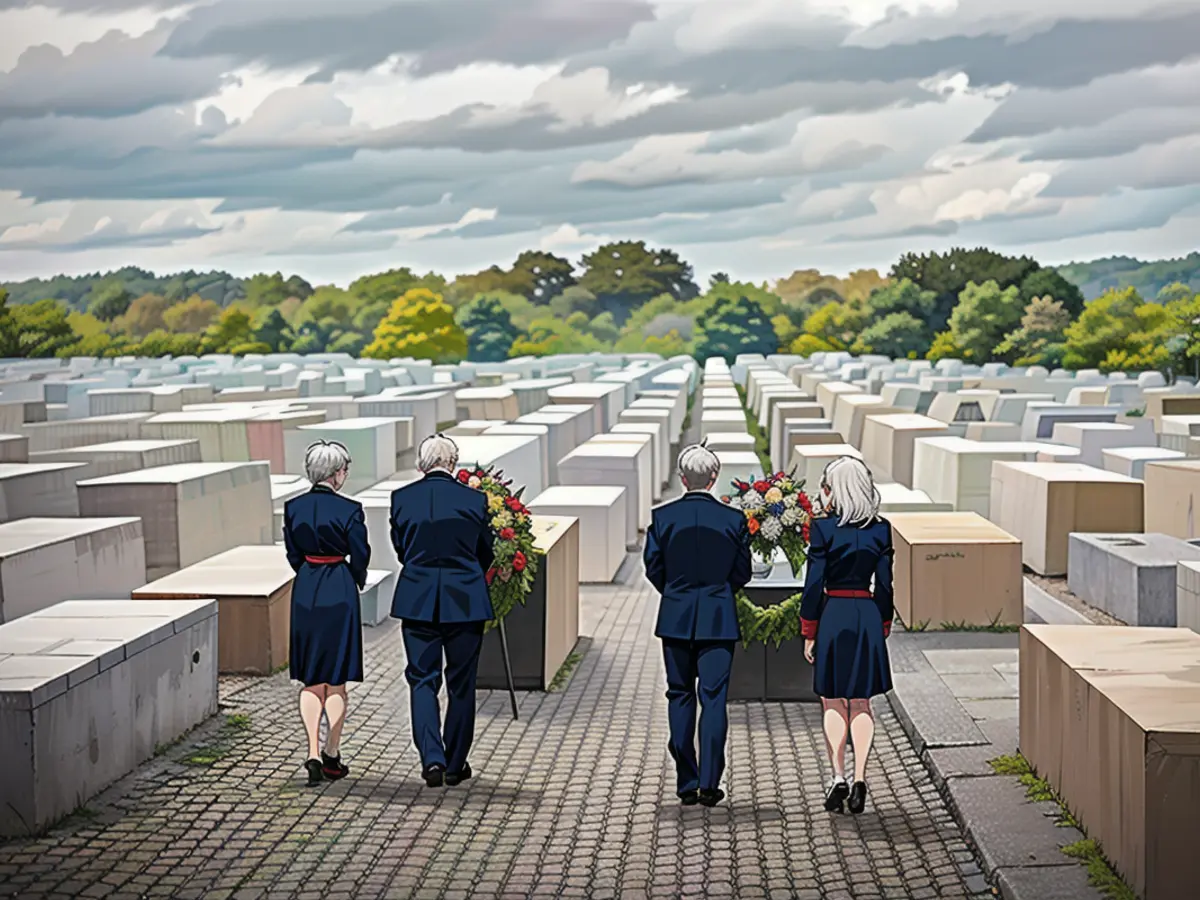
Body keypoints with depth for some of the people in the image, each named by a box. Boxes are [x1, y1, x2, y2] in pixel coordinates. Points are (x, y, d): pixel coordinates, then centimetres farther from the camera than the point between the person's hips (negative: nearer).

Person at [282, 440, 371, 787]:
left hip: (304, 591, 4)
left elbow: (293, 555, 6)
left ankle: (313, 754, -1)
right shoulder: (349, 510, -14)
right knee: (337, 680, 8)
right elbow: (360, 557, -9)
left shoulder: (293, 507, -1)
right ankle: (332, 755, 13)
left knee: (311, 680, 10)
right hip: (340, 593, -4)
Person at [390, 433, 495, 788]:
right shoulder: (474, 499, -6)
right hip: (465, 601, 0)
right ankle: (455, 764, 20)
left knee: (422, 680, 8)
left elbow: (400, 549, 8)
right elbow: (486, 553, 5)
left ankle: (432, 758, -9)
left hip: (417, 600, 1)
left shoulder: (401, 499, -3)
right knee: (461, 684, 12)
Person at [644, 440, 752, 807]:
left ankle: (686, 784, 12)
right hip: (718, 620, -1)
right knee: (714, 699, 1)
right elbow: (742, 572, 2)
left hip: (675, 618, 1)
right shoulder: (734, 519, -6)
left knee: (680, 697, 10)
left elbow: (653, 567, 0)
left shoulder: (662, 516, -5)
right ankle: (709, 783, -3)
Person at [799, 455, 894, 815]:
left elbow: (814, 584, -9)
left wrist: (808, 633, -2)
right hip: (868, 615, 3)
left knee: (833, 703, 7)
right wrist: (883, 629, 13)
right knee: (861, 703, 10)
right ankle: (859, 778, 5)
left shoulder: (823, 528, -10)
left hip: (833, 615, -3)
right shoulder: (880, 528, 1)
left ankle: (838, 776, 0)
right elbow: (884, 584, 4)